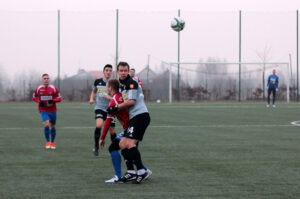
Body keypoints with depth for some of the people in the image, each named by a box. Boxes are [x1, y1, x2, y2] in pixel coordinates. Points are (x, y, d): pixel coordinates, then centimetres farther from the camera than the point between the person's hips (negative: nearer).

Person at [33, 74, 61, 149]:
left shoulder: (54, 88, -3)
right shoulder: (38, 89, -1)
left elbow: (59, 98, 1)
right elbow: (34, 97, 13)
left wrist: (53, 101, -20)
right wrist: (39, 102, -8)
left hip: (52, 110, 2)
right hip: (43, 110, -2)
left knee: (52, 126, 10)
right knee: (47, 124, -22)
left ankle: (52, 142, 31)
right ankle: (47, 142, -6)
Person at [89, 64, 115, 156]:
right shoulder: (97, 81, 5)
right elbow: (93, 91, 23)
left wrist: (110, 97, -22)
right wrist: (91, 99, 4)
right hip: (99, 108, -1)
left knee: (112, 131, 3)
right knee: (99, 125, -26)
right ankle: (96, 146, -11)